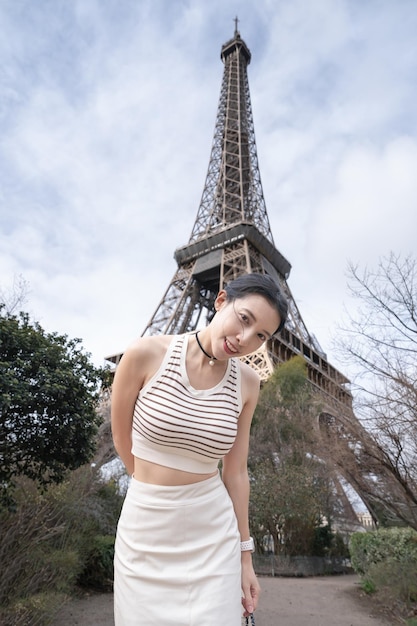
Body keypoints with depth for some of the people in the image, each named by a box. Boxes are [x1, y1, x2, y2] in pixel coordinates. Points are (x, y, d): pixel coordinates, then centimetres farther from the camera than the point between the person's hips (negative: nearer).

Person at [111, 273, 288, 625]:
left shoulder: (247, 383, -7)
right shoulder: (146, 354, -17)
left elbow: (235, 471, 1)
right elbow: (122, 440, -2)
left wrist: (245, 556, 6)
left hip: (213, 534, 2)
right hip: (145, 532, -1)